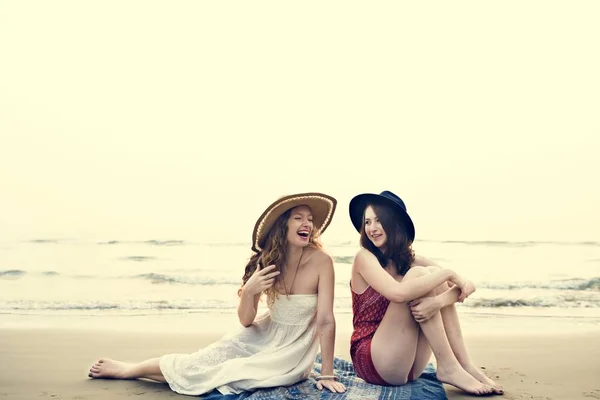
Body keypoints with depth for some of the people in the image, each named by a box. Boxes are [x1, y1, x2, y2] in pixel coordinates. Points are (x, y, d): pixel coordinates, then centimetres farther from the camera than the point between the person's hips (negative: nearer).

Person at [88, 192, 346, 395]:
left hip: (292, 351, -3)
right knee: (204, 359, -4)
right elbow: (246, 321, -7)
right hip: (264, 335, 3)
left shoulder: (321, 261, -24)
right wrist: (249, 291, -27)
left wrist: (327, 374, -22)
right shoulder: (266, 261, -11)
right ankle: (130, 368, 22)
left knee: (227, 372, -15)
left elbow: (326, 321, -22)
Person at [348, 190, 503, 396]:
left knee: (434, 274, -9)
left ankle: (464, 364, -13)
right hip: (372, 362, -5)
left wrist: (438, 301, -27)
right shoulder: (364, 257, -9)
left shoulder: (410, 260, 7)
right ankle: (448, 367, -20)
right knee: (419, 274, -20)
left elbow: (467, 286, -5)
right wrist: (447, 273, -18)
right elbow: (398, 293, -30)